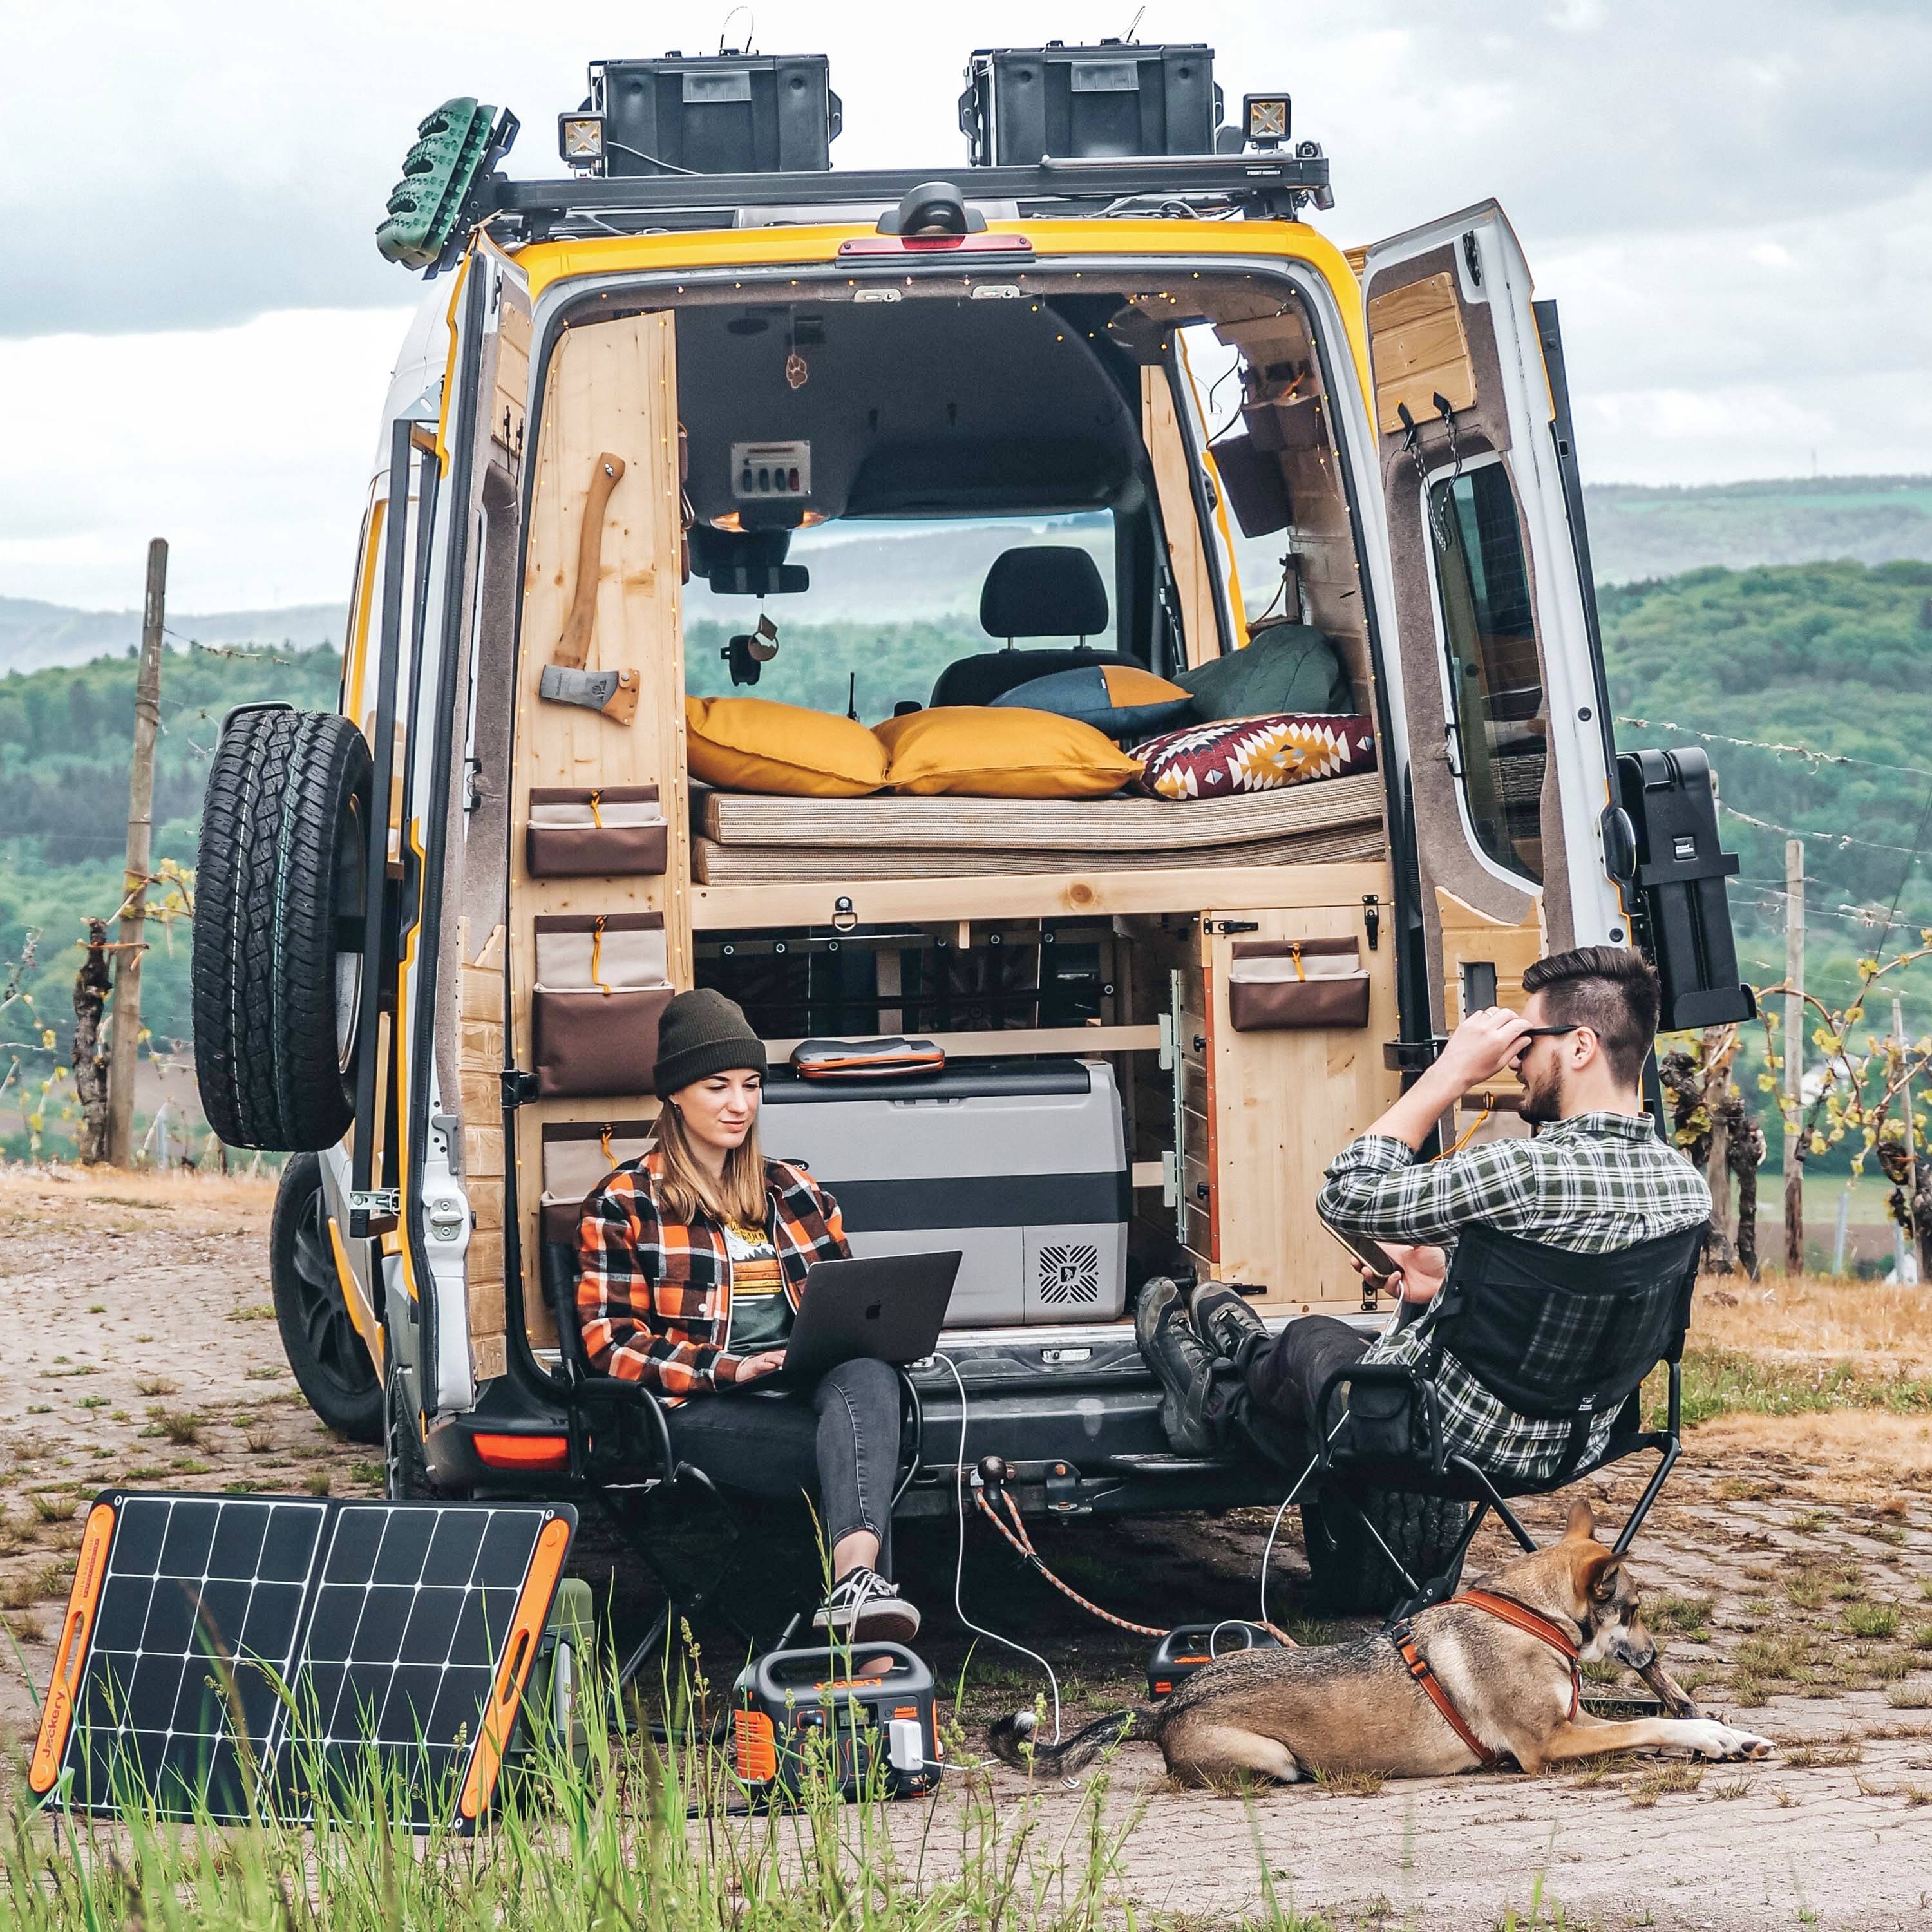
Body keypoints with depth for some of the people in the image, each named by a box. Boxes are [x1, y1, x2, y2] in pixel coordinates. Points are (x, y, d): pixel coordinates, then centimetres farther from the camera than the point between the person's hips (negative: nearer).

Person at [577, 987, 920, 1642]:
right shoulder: (623, 1205, 9)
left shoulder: (794, 1193, 25)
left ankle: (855, 1582, -60)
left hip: (811, 1392, 4)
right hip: (700, 1410, -4)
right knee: (864, 1448, -34)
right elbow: (609, 1341, 0)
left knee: (868, 1377, -37)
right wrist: (726, 1369, -14)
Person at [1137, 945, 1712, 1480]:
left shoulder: (1528, 1173, -32)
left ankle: (1211, 1395, 59)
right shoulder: (1687, 1186, -8)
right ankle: (1220, 1404, 60)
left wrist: (1451, 1073, -16)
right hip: (1570, 1447, 6)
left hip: (1445, 1442, -6)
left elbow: (1345, 1196, -20)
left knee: (1310, 1339, 26)